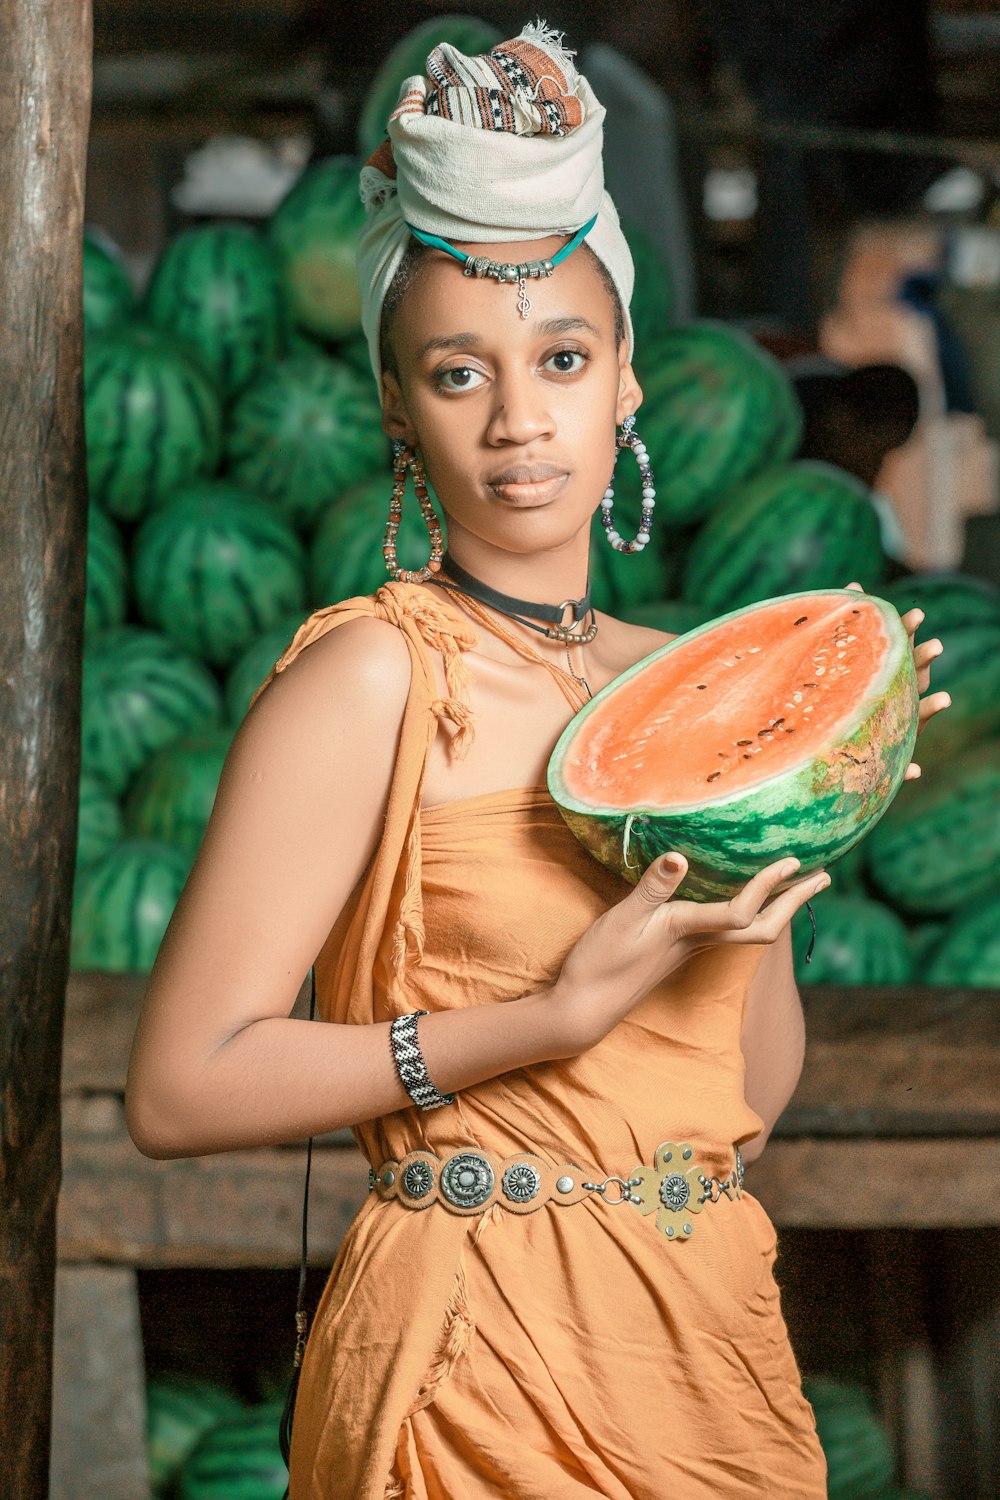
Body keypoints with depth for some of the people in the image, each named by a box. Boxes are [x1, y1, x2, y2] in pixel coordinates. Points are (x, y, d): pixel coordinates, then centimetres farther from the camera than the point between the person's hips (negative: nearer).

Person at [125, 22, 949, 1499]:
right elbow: (182, 1086, -17)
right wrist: (561, 1017, -20)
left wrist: (786, 836, -2)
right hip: (478, 1356, -6)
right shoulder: (368, 676, -11)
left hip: (713, 1327, 6)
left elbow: (754, 1096, 12)